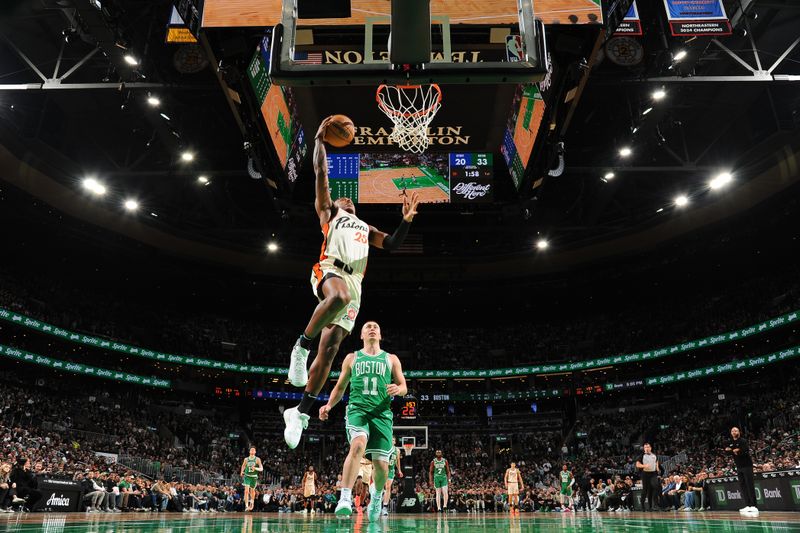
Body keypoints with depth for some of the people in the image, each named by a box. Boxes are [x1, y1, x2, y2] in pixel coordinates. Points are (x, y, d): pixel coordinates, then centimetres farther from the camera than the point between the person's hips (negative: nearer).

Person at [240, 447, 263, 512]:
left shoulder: (257, 459, -7)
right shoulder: (246, 459, 0)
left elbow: (261, 469, -13)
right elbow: (243, 466, 20)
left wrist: (255, 468, -29)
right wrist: (241, 471, 7)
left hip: (254, 477, 0)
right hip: (247, 476, 0)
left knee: (252, 490, 16)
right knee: (246, 490, -16)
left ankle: (252, 502, 42)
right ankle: (246, 506, -17)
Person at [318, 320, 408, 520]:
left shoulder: (391, 359, 15)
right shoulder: (352, 358, 15)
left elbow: (404, 387, 13)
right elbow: (340, 387, 19)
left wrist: (397, 389, -11)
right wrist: (329, 405, 2)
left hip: (382, 413, 1)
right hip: (357, 410, -1)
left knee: (381, 466, 0)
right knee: (358, 445, -31)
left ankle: (376, 494, 32)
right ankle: (345, 498, -30)